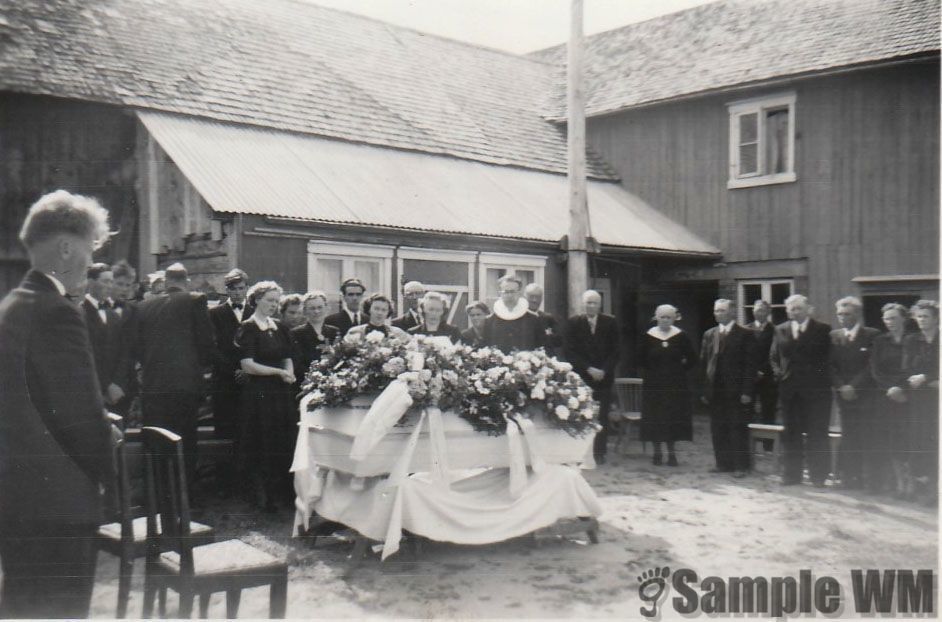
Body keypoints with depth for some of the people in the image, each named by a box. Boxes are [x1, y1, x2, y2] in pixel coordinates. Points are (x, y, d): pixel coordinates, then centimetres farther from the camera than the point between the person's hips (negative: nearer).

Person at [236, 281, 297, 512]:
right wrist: (279, 372, -15)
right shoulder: (247, 329, -6)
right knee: (261, 446, 1)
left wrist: (289, 374, -8)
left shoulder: (280, 328, 13)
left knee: (284, 444, 5)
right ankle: (263, 497, 12)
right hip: (258, 393, -5)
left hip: (281, 392, 5)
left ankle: (286, 493, 14)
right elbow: (247, 365, -13)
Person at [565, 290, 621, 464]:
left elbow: (616, 350, 5)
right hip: (580, 377, -1)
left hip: (604, 376, 1)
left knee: (602, 416, 0)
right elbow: (570, 351, -1)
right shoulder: (573, 323, 4)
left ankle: (599, 452, 7)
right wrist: (588, 369, -10)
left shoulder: (610, 323, 7)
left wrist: (604, 370, -7)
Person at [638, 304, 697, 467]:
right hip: (654, 384, 0)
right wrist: (649, 372, 1)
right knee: (655, 418, 2)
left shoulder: (681, 336, -1)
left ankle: (671, 452, 10)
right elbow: (641, 360, 6)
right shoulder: (648, 336, -1)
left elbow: (692, 360, 4)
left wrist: (680, 369, 0)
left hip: (675, 385, 0)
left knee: (674, 418, 2)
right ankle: (657, 452, 12)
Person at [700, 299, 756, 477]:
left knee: (738, 429, 1)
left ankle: (740, 465, 9)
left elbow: (750, 364, -5)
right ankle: (723, 463, 16)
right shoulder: (709, 335, 12)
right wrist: (704, 389, 6)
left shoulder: (745, 335, -2)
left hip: (736, 390, -4)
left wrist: (747, 391, -11)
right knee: (717, 429, 7)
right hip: (715, 390, 4)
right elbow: (704, 362, 13)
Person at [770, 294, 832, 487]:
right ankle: (792, 474, 19)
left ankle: (818, 475, 9)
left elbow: (827, 357, -3)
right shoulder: (780, 330, 10)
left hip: (815, 389, -4)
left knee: (817, 433, 0)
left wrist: (819, 376, -11)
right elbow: (774, 357, 13)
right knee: (791, 433, 10)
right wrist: (779, 372, -2)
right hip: (789, 388, 4)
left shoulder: (822, 330, -2)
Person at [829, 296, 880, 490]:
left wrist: (854, 386, -12)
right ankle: (850, 477, 6)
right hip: (844, 394, 3)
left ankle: (871, 477, 2)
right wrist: (841, 387, -7)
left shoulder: (872, 335, 0)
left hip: (866, 395, -3)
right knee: (849, 438, 2)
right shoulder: (833, 336, 10)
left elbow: (872, 366, -6)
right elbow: (830, 366, 6)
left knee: (868, 437, -5)